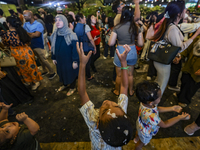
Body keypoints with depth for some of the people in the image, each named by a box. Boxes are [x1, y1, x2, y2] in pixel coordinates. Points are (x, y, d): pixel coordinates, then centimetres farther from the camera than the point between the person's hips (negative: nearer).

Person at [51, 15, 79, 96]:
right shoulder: (55, 34, 1)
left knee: (71, 72, 10)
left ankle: (72, 87, 34)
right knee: (61, 72, 20)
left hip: (69, 59, -5)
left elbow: (75, 48, -17)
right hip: (59, 59, 6)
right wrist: (54, 58, 11)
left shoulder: (70, 34, -16)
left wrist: (75, 61, -18)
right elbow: (53, 47, 9)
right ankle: (64, 84, 46)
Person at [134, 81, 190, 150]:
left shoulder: (145, 101, -30)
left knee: (138, 132, 39)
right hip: (145, 133, -6)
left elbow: (157, 109, -8)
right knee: (142, 142, 29)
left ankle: (136, 139, 73)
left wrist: (172, 108, -10)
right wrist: (179, 117, -25)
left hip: (141, 125, 6)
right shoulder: (151, 116, -51)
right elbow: (164, 124, -30)